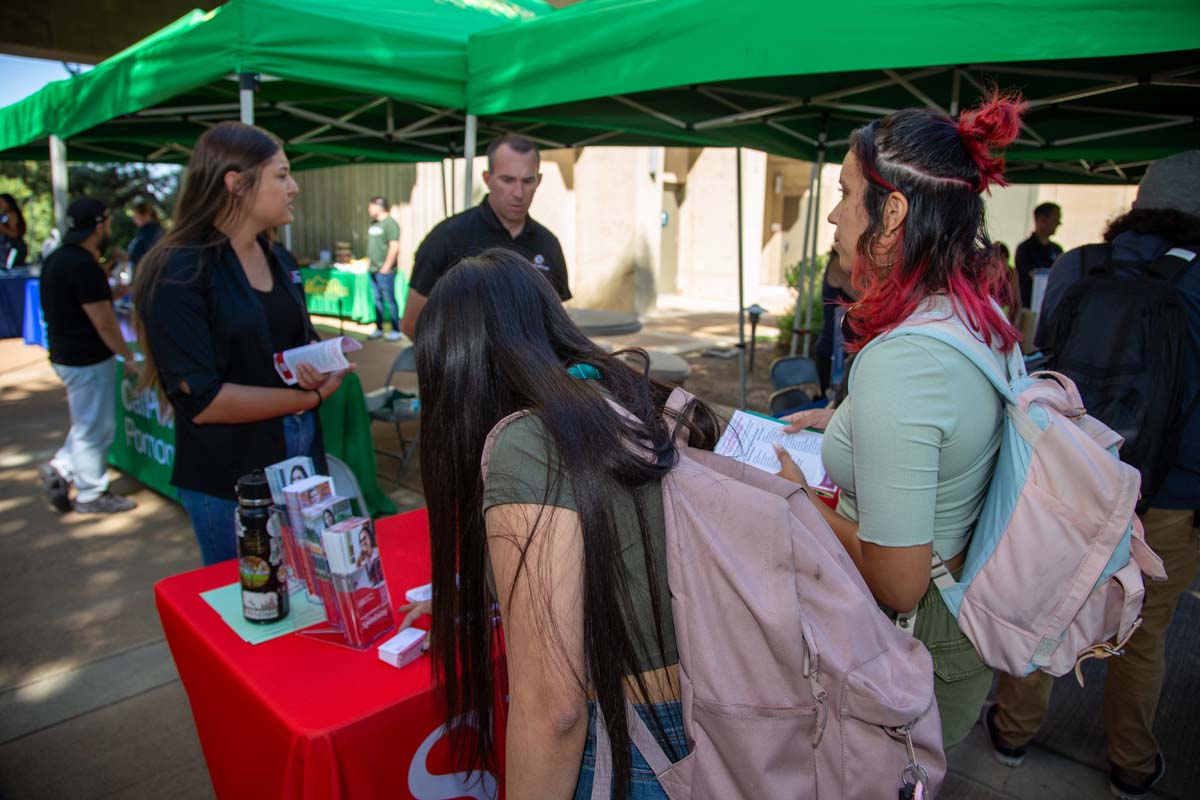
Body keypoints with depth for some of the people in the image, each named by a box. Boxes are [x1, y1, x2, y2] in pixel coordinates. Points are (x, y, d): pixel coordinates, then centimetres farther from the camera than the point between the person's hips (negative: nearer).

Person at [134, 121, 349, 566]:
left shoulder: (280, 261, 8)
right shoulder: (180, 274, -15)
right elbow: (202, 400, -21)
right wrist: (313, 396, -14)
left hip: (303, 457, 7)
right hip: (230, 480, -6)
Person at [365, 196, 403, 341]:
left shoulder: (390, 223, -11)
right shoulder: (374, 224, 16)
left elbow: (394, 247, -17)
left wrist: (387, 266, -17)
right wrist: (369, 261, 14)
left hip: (384, 270, -8)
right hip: (373, 269, 8)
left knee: (389, 300, -4)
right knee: (377, 300, 11)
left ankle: (396, 330, 2)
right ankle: (378, 328, 19)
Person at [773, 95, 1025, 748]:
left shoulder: (898, 363, -32)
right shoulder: (982, 316, -3)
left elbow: (897, 585, -27)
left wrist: (804, 498, -14)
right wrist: (845, 423, 13)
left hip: (914, 643, -8)